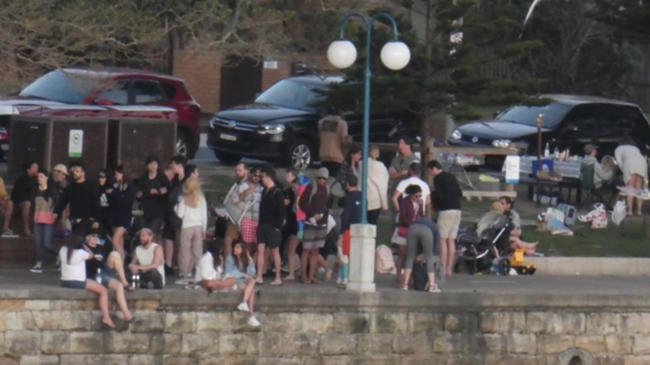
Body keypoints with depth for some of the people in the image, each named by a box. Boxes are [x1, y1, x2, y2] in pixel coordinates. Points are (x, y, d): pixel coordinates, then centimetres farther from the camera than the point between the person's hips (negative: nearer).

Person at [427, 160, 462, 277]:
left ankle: (443, 269, -11)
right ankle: (449, 269, 9)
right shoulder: (451, 177, 18)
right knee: (451, 240, 9)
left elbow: (439, 196, -13)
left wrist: (431, 195, 6)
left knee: (442, 240, -6)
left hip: (446, 210, -8)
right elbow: (460, 193, 20)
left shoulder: (438, 178, -6)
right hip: (457, 210, 8)